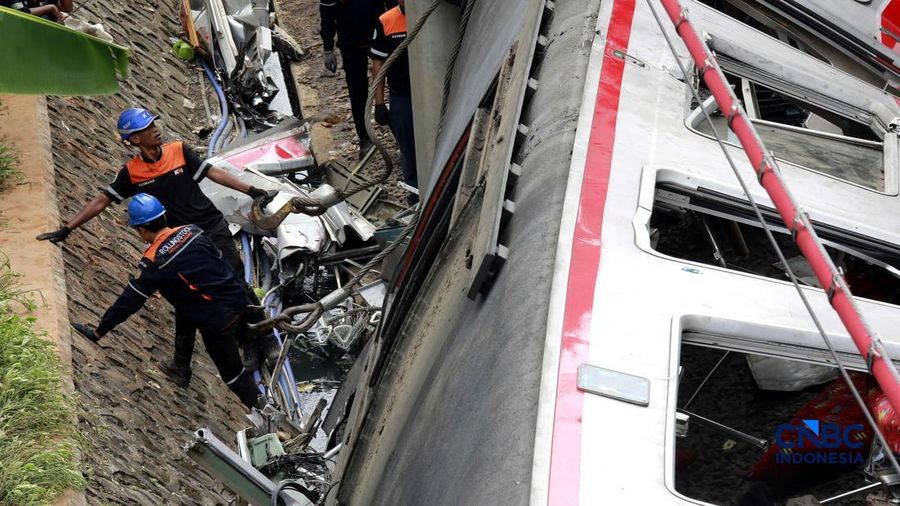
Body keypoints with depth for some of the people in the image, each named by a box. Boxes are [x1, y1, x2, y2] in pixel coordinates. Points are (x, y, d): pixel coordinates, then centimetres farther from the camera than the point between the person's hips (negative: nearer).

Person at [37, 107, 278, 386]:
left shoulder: (179, 150, -6)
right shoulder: (132, 173, -5)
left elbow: (213, 172, -3)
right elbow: (102, 201, 0)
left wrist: (252, 191, -6)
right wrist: (66, 229, -2)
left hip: (214, 228, 0)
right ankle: (181, 366, 15)